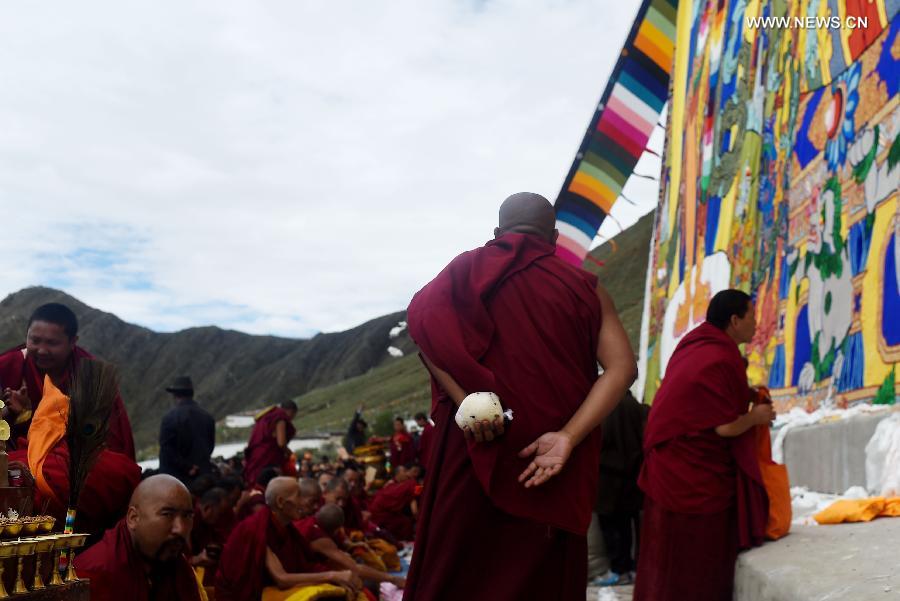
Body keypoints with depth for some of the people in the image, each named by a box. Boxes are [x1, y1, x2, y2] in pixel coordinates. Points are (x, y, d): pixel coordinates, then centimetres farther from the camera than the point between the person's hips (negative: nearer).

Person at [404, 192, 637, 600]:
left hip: (474, 450, 0)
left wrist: (465, 400, -18)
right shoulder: (583, 286, 11)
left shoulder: (467, 268, 10)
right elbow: (622, 366, -3)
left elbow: (422, 318, -11)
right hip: (553, 468, 1)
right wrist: (568, 438, -12)